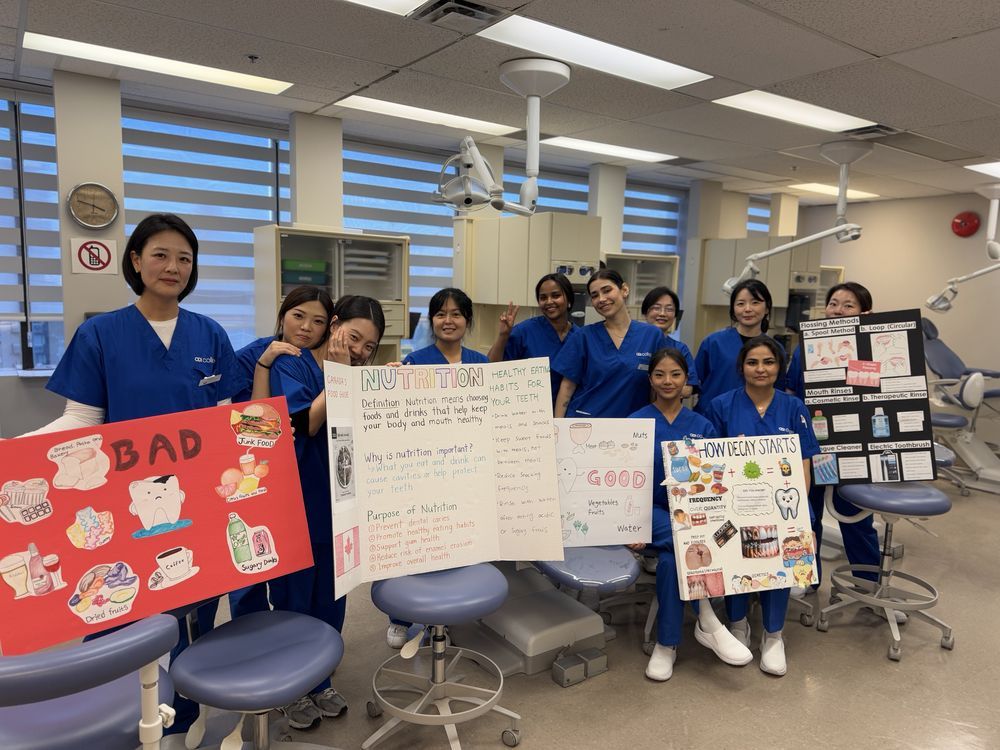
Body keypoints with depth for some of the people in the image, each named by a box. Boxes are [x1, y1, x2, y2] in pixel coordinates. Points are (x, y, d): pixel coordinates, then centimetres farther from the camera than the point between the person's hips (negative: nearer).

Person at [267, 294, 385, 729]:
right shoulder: (291, 365, -10)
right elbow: (304, 423, -22)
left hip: (339, 502, 5)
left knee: (331, 598, 15)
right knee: (294, 599, 9)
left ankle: (320, 680, 33)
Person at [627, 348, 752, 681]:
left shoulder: (702, 426, 9)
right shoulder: (635, 423, 2)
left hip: (693, 511, 2)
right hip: (653, 510, -2)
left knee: (671, 558, -30)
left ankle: (667, 643, -14)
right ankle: (707, 621, -20)